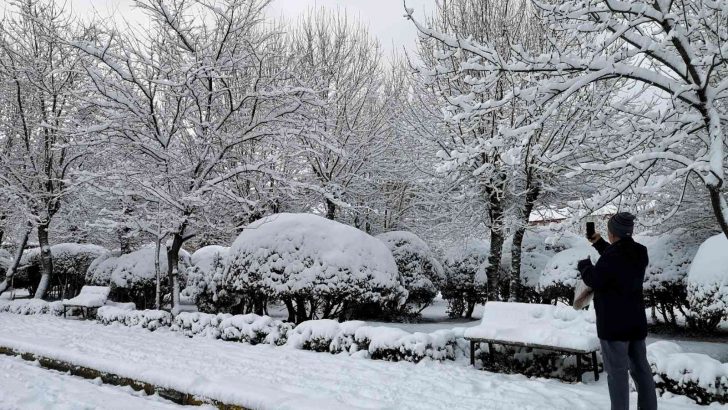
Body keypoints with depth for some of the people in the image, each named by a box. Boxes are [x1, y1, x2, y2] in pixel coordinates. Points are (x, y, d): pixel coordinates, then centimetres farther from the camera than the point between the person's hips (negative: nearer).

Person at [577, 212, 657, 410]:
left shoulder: (612, 255, -21)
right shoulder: (639, 253, 4)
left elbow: (594, 281, -15)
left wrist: (584, 265, 3)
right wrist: (599, 244, 19)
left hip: (613, 322, -7)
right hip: (636, 321, 8)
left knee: (617, 371, 0)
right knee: (641, 368, 15)